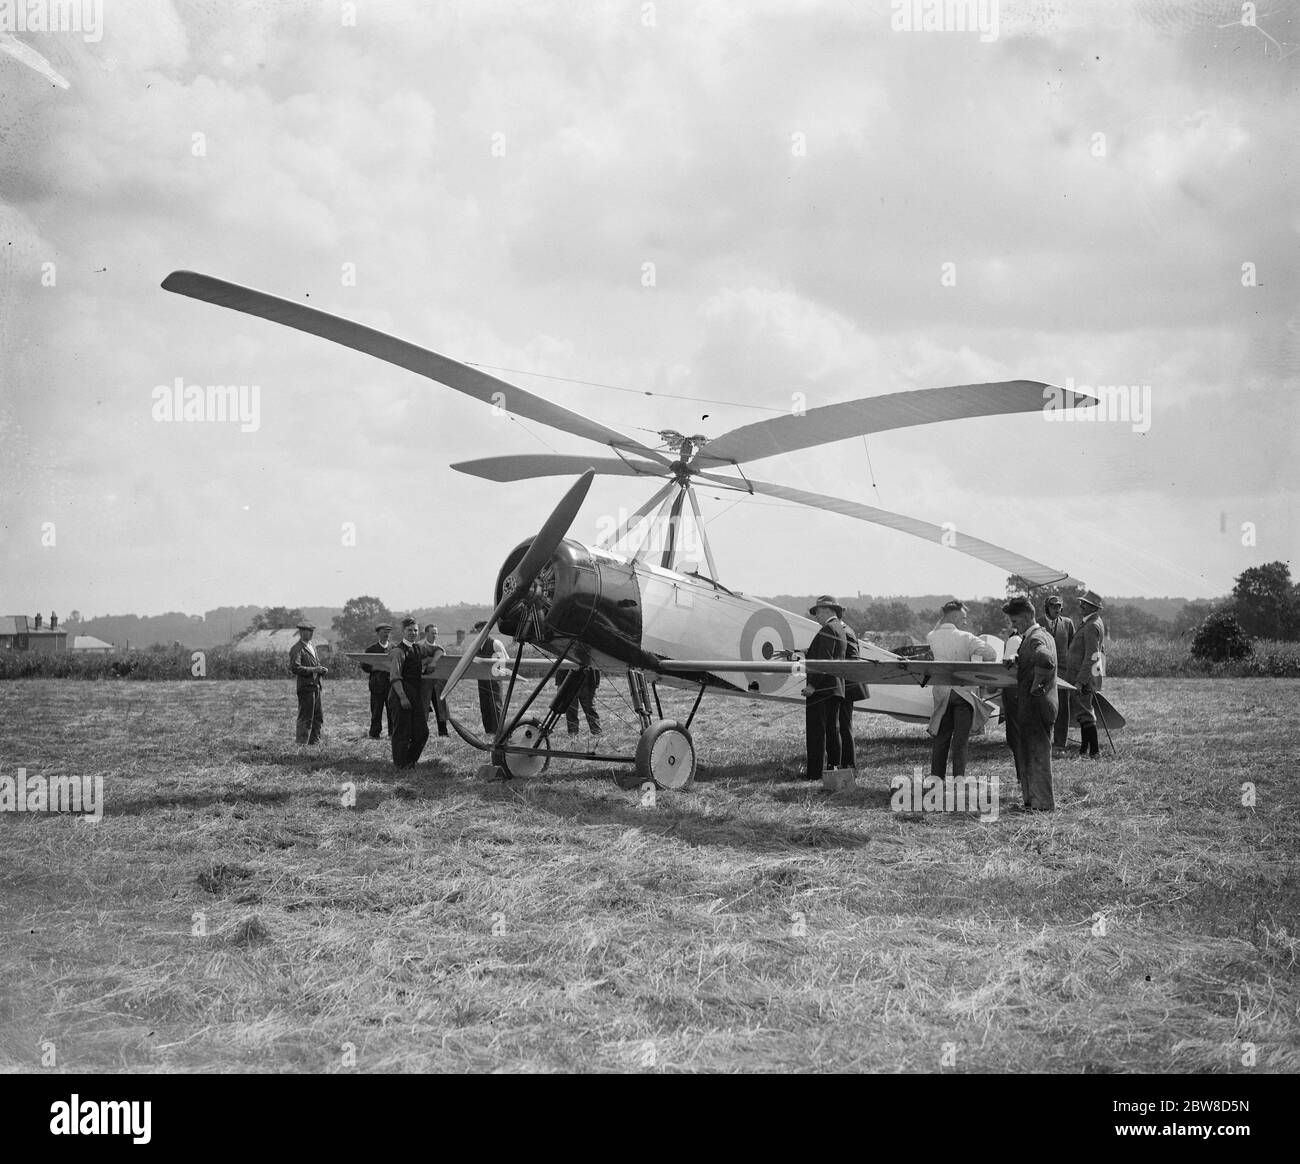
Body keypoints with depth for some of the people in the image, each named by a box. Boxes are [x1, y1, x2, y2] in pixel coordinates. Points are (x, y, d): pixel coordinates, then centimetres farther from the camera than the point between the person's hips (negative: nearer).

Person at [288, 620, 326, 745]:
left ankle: (314, 741, 21)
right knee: (305, 718, -7)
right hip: (305, 686, -9)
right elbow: (295, 668, -19)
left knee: (318, 717, 12)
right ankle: (301, 743, -2)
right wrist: (314, 670, -22)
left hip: (315, 686, 9)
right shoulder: (297, 649, -9)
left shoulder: (311, 647, 20)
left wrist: (321, 670, 6)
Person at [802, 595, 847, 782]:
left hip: (821, 689, -10)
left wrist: (812, 685, -21)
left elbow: (825, 660, -20)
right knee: (832, 729, 13)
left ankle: (815, 771, -10)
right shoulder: (840, 630, 20)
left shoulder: (828, 629, -12)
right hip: (836, 688, 10)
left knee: (816, 730, -8)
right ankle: (834, 767, 16)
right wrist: (809, 653, 16)